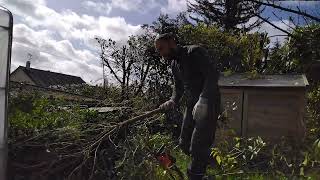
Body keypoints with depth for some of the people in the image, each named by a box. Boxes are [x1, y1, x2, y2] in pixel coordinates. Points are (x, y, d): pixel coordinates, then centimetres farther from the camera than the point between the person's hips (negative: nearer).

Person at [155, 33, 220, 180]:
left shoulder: (194, 52, -13)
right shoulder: (174, 64, 12)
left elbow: (213, 74, -22)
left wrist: (202, 100, -32)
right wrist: (173, 101, -4)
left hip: (208, 102, -8)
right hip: (191, 104, 8)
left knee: (197, 147, -8)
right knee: (184, 144, 14)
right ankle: (206, 159, 37)